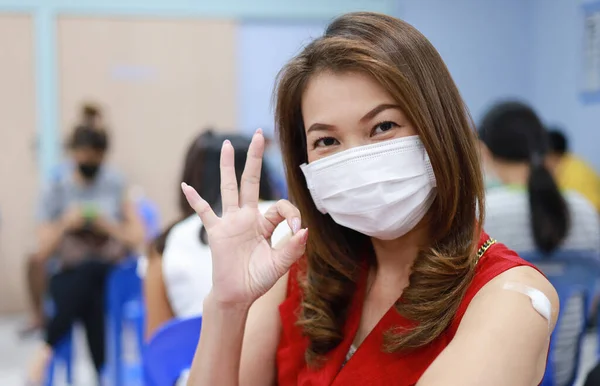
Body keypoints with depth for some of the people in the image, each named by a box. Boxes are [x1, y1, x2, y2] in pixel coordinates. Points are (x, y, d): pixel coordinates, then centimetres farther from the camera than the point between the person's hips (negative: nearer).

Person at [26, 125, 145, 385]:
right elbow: (44, 250, 3)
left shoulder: (116, 186, 7)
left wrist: (108, 226, -12)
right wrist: (65, 224, -13)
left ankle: (48, 349, -15)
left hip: (111, 275, 1)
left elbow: (137, 237, 4)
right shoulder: (55, 192, 4)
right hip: (69, 277, 0)